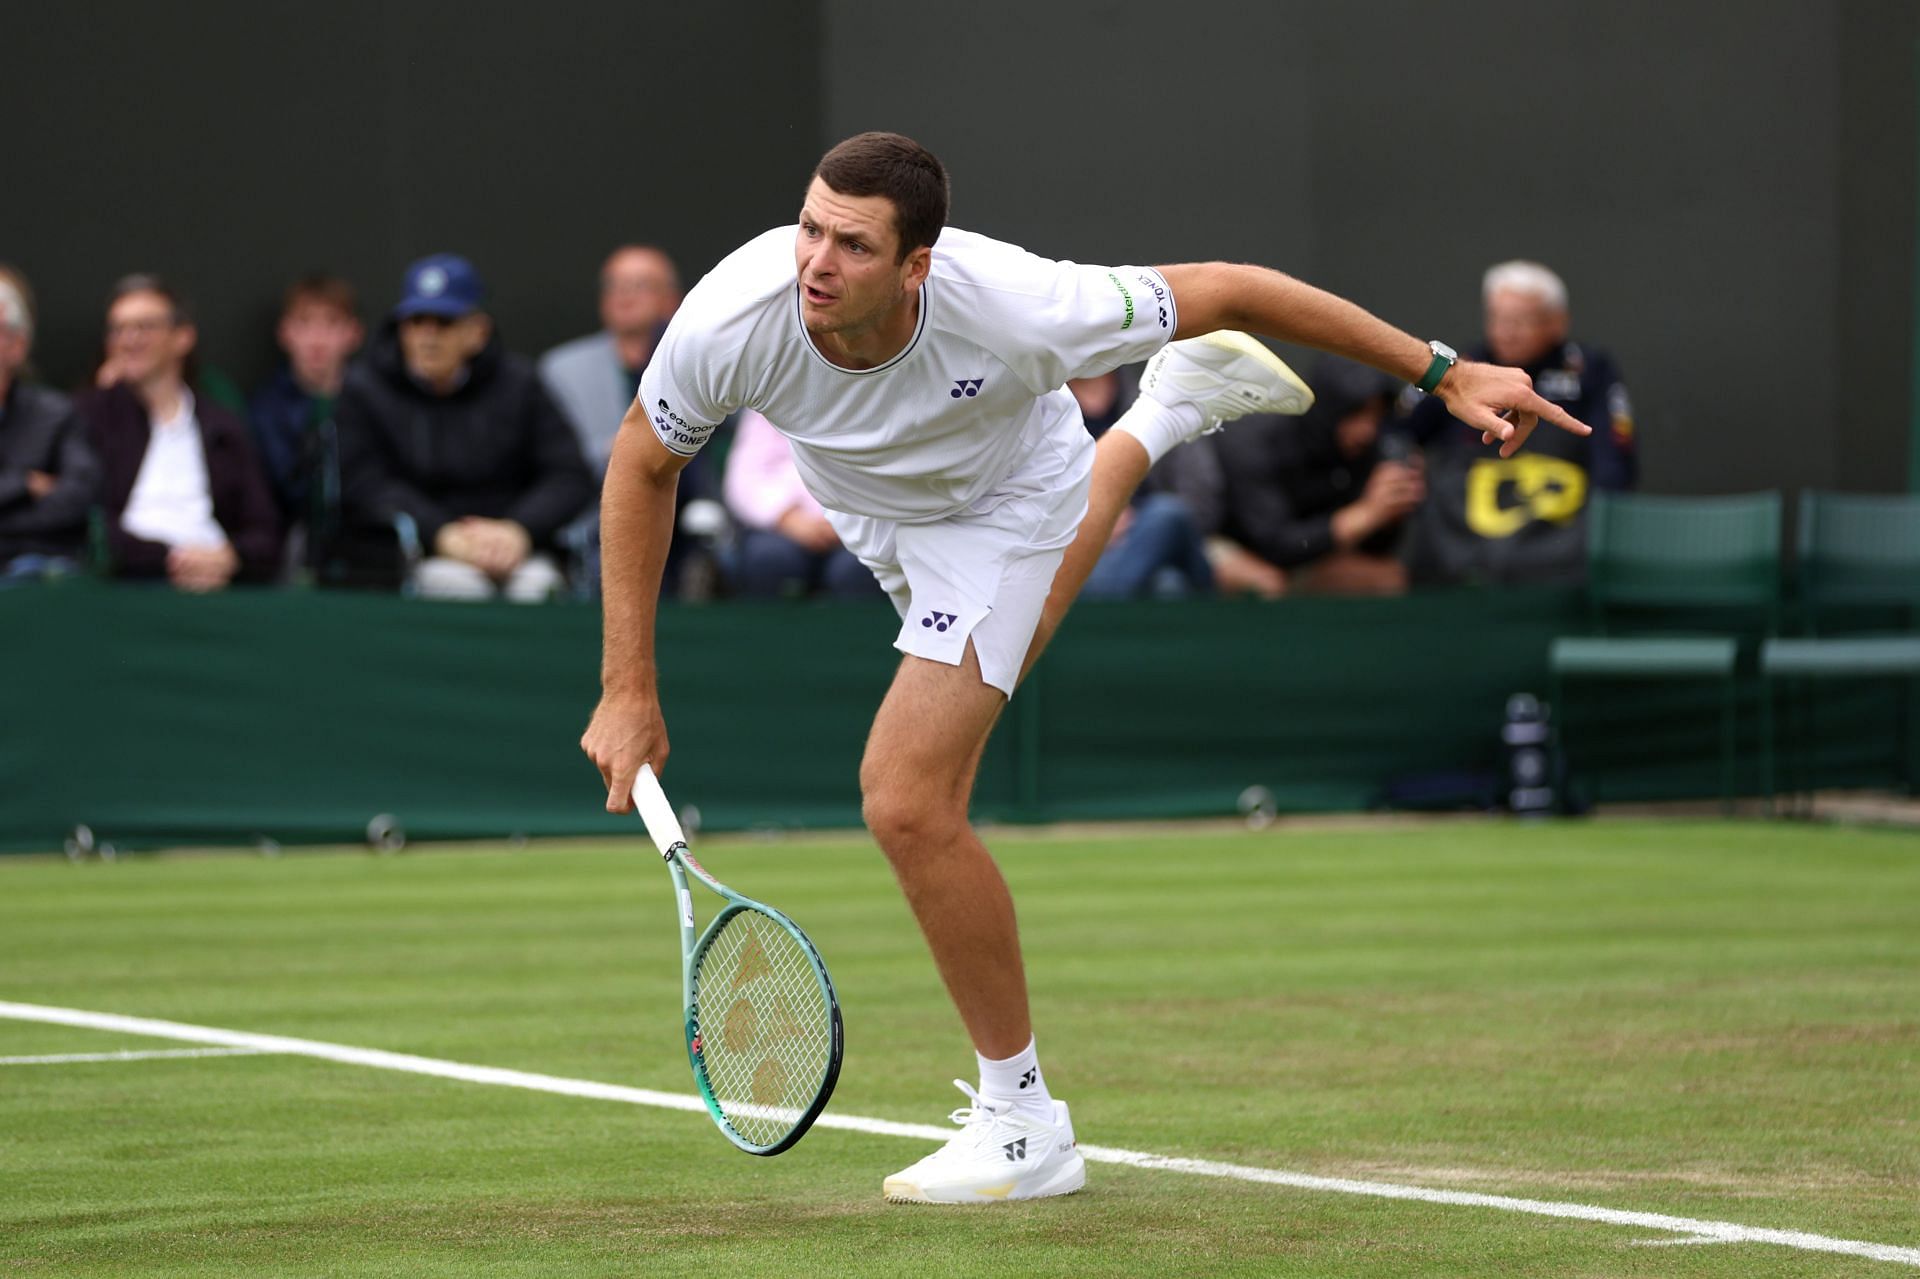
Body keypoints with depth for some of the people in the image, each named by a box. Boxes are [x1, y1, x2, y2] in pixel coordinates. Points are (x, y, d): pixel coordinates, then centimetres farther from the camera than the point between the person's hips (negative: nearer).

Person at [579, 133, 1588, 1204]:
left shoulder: (1010, 306, -44)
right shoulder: (731, 321, -38)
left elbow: (1225, 289, -30)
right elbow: (645, 464, -17)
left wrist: (1444, 373, -26)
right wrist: (630, 687, -19)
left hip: (1004, 503, -5)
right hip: (867, 507, 5)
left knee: (909, 802, -19)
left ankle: (1024, 1122, -3)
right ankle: (1175, 401, 70)